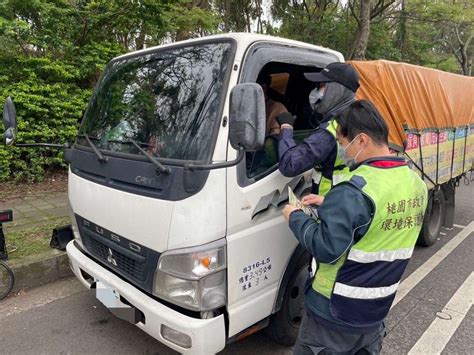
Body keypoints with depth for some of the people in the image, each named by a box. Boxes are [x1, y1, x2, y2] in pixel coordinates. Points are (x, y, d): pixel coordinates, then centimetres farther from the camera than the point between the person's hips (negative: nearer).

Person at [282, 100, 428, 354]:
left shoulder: (354, 190, -28)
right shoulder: (415, 182, -1)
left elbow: (326, 248, -27)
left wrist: (295, 217, -13)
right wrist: (331, 205, 5)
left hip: (335, 313, -7)